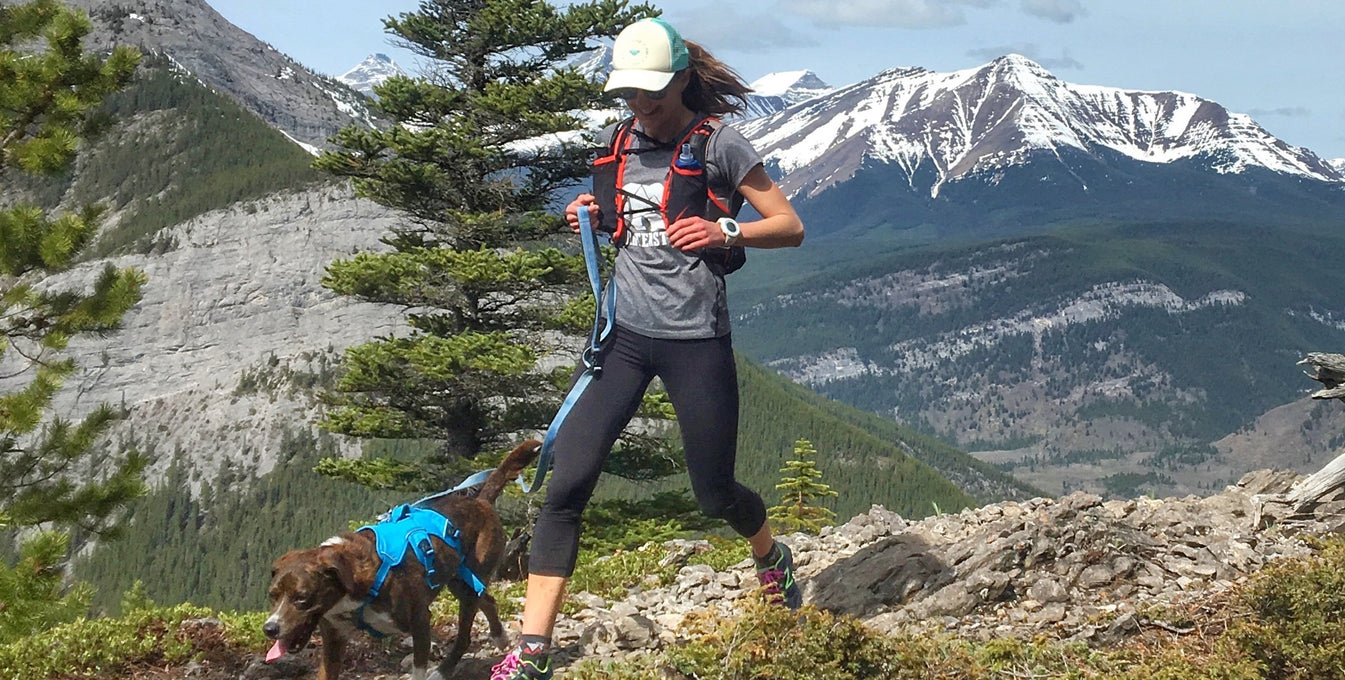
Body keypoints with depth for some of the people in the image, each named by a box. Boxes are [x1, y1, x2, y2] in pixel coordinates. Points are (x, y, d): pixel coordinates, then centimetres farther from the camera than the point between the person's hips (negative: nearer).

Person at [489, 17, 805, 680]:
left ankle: (772, 557, 47)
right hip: (625, 333, 4)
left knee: (714, 494, 9)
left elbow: (790, 227, -3)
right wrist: (591, 216, 4)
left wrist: (725, 230, -20)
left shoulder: (720, 145, -6)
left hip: (695, 339, -4)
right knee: (566, 485, -10)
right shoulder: (616, 142, 9)